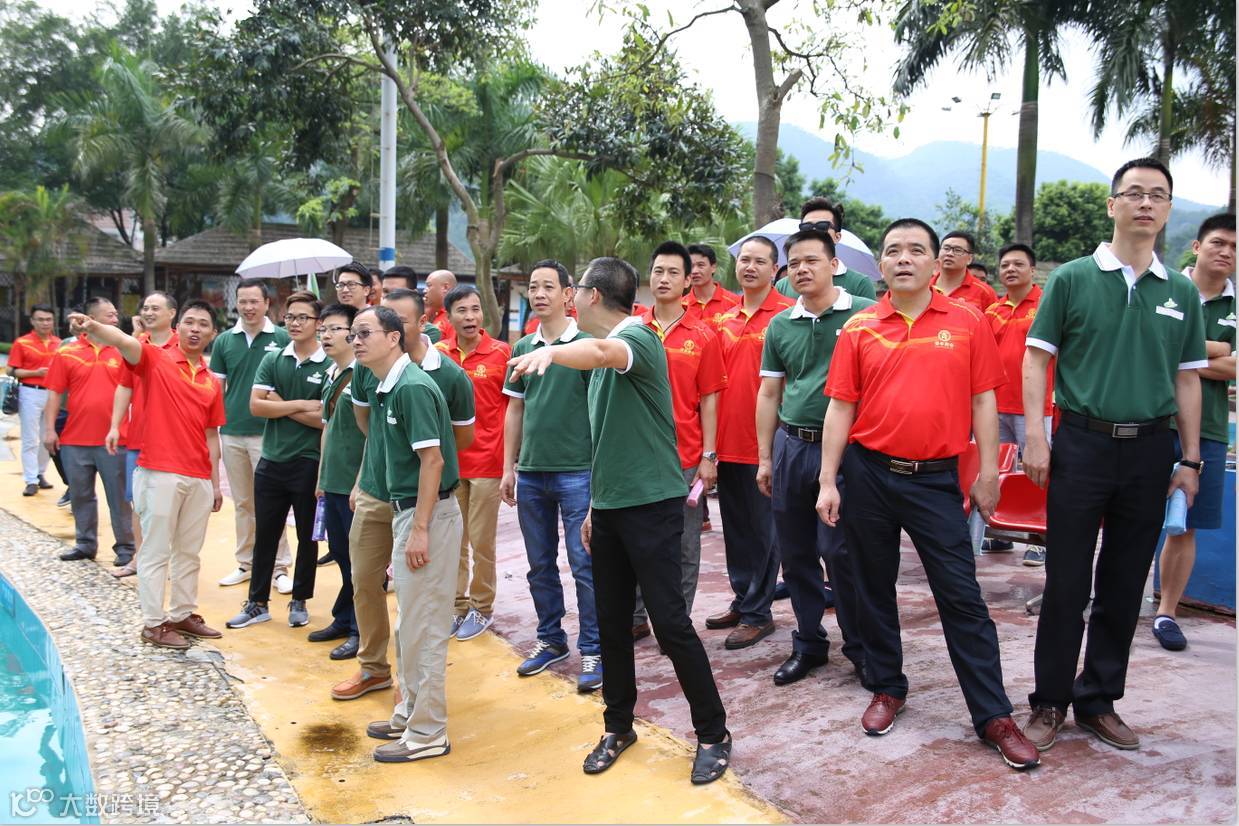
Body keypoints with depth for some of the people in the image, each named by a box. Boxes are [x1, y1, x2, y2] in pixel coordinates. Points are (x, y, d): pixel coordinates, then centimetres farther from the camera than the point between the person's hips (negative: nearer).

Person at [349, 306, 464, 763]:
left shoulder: (412, 387, -17)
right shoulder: (387, 389, 13)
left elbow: (432, 459, -21)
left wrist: (419, 529, -22)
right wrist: (407, 524, 19)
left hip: (428, 515, -10)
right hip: (407, 510, 10)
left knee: (422, 626, -2)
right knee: (410, 623, 18)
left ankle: (427, 733, 9)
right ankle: (410, 712, 32)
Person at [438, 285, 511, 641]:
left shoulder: (502, 352, -7)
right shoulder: (438, 352, 3)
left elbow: (512, 408, -2)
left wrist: (510, 460, -5)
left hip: (487, 461, -3)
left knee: (482, 541, 5)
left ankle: (482, 607, 22)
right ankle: (457, 606, 25)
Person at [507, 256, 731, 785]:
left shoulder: (637, 337, -11)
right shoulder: (601, 351, 15)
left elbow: (601, 352, -38)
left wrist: (551, 352, -56)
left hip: (651, 504, -8)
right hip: (608, 506, 8)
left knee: (670, 622, -4)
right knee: (611, 621, 13)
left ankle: (713, 735, 12)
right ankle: (618, 726, 28)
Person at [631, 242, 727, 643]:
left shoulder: (703, 336, 0)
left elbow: (708, 400, 1)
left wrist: (709, 457, -3)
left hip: (685, 457, -2)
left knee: (683, 547, 7)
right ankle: (636, 617, 24)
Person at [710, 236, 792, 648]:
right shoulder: (725, 319, 11)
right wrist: (713, 437, 10)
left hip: (764, 442, -6)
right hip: (728, 442, 6)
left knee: (762, 529, 5)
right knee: (735, 527, 16)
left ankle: (757, 612, 17)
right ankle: (742, 600, 30)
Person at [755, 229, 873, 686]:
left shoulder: (863, 314, -3)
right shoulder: (779, 326, 10)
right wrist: (764, 457, 11)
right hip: (791, 446, 5)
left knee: (839, 551, -4)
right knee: (795, 553, 11)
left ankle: (861, 647, 16)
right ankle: (808, 643, 27)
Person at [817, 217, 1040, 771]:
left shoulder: (968, 323, 1)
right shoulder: (859, 329, 3)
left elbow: (982, 401, 3)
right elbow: (840, 407, 3)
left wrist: (989, 473, 0)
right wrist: (827, 482, -1)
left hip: (936, 477, -1)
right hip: (868, 472, 2)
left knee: (961, 596, 0)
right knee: (873, 588, 12)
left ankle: (994, 716, 11)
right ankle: (887, 688, 30)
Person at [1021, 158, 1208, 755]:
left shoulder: (1182, 293, 9)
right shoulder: (1072, 279, 0)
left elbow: (1187, 379, 12)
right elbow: (1037, 360, -1)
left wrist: (1190, 459, 8)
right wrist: (1034, 437, -10)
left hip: (1150, 449, 3)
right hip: (1082, 443, -3)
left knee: (1124, 587, 10)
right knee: (1066, 585, 1)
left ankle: (1098, 699, 24)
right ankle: (1050, 701, 15)